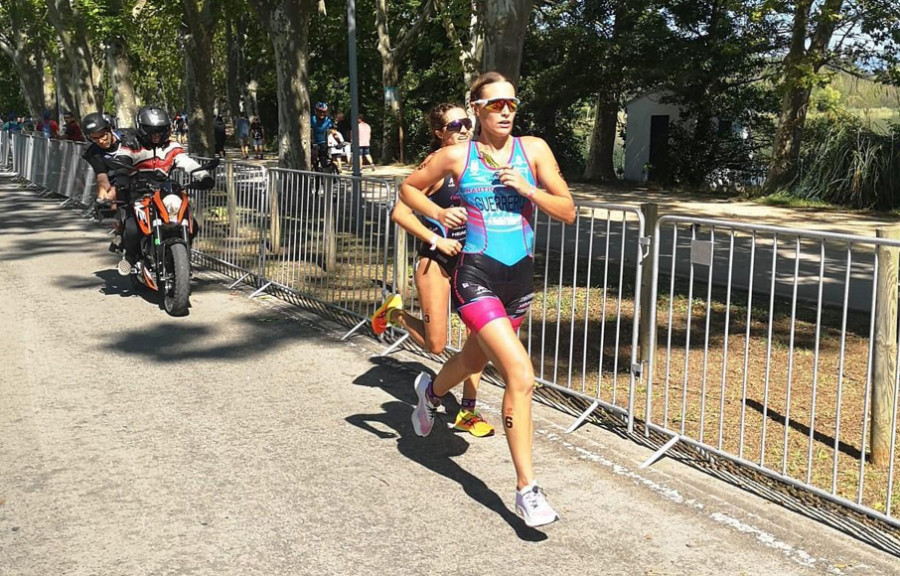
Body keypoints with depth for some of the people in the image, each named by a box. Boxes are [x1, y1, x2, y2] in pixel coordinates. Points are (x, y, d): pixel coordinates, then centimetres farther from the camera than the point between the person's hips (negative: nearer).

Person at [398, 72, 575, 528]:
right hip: (476, 277, -4)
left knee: (475, 358, 27)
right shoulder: (456, 156, -2)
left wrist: (527, 188, -15)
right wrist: (439, 214, -4)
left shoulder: (533, 149, 2)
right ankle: (527, 489, -8)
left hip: (520, 277, 5)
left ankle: (431, 390, 63)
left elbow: (567, 212, 0)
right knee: (520, 376, -18)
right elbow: (409, 188, 14)